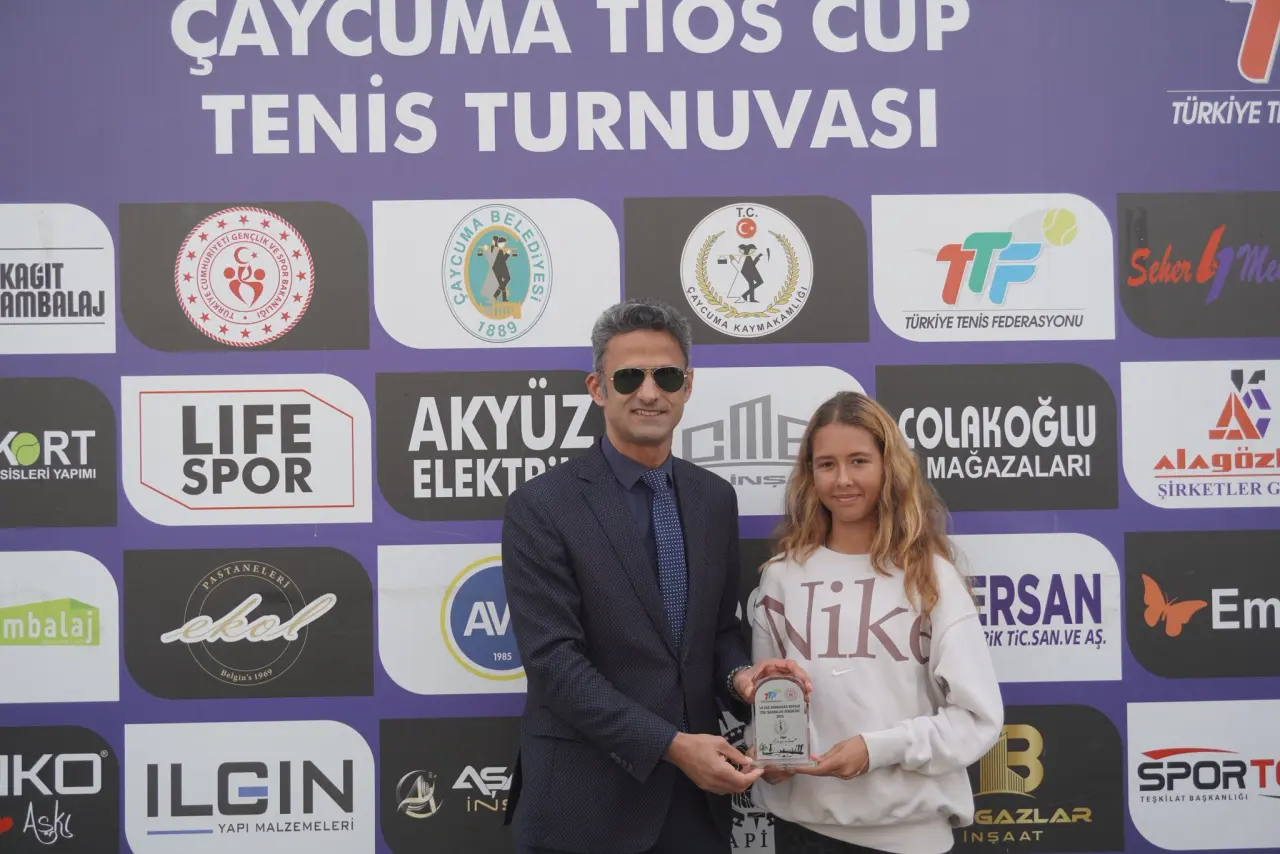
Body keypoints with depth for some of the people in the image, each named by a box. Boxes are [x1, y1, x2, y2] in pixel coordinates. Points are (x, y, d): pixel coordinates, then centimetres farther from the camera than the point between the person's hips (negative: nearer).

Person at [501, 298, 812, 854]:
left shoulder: (715, 499, 7)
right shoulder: (540, 507, -10)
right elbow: (554, 659, -15)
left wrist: (739, 676, -9)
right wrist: (670, 744, -20)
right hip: (586, 800, -4)